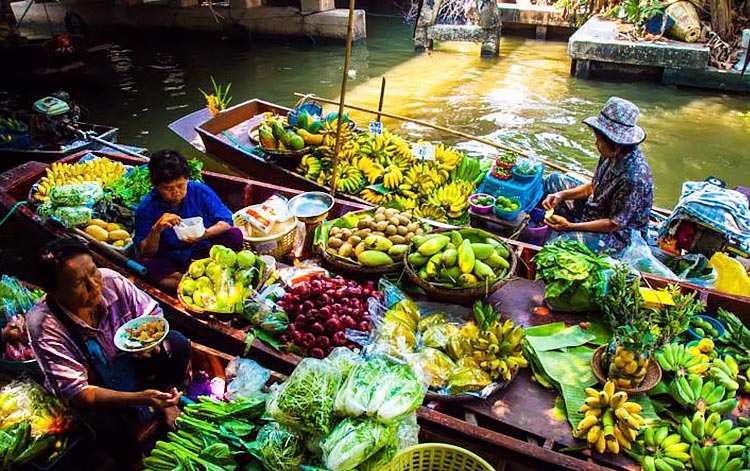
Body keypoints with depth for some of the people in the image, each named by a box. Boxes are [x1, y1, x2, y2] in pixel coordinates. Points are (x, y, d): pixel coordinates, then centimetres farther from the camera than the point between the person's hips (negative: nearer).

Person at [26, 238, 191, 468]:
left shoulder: (110, 281, -23)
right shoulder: (44, 326, -30)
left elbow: (152, 311, -5)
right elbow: (76, 391, -29)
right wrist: (139, 397, -40)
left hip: (128, 357, 4)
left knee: (177, 345, -22)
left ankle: (162, 398, 7)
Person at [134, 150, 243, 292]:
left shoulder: (200, 191, -4)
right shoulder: (146, 208, -6)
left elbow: (226, 222, -3)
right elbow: (145, 253, -6)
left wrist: (206, 233, -23)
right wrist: (156, 230, -26)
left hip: (205, 252, 1)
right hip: (171, 261, -1)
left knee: (235, 235, -25)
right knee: (141, 265, -32)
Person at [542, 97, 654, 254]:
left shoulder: (634, 177, -34)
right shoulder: (613, 154, -9)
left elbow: (615, 224, -27)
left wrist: (570, 226, -30)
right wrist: (562, 195, -7)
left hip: (617, 234, -9)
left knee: (555, 242, -30)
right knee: (553, 180, 15)